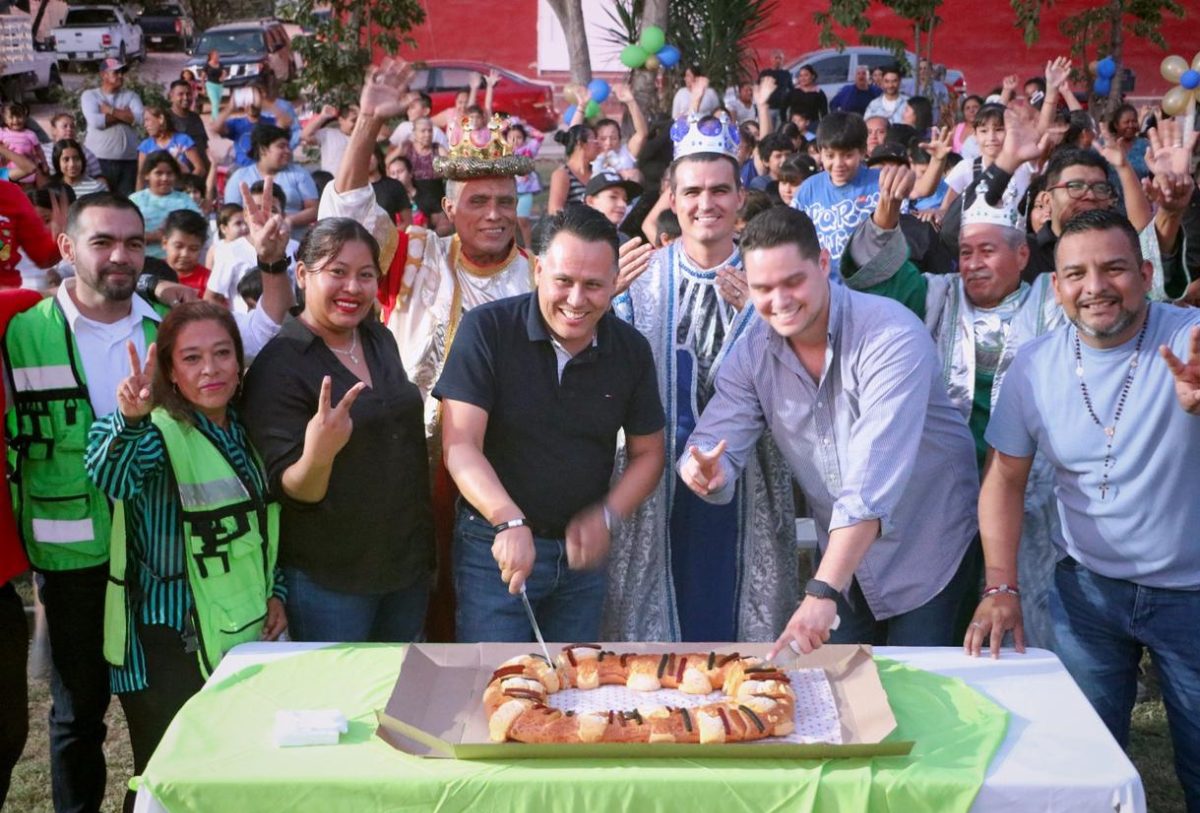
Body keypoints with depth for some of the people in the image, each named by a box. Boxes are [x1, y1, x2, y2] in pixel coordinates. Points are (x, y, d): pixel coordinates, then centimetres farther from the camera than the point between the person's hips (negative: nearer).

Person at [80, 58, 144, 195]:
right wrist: (124, 114, -3)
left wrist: (111, 111, -4)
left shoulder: (131, 96, 14)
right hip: (98, 159, -2)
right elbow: (95, 121, -12)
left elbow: (139, 118, -5)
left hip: (128, 160, 3)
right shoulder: (90, 95, 6)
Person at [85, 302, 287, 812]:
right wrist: (129, 419, -54)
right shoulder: (160, 431, -12)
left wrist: (276, 592, 5)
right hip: (171, 643, -6)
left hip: (250, 634, 6)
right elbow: (111, 477, -35)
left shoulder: (247, 432, 7)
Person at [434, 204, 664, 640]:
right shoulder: (486, 329, -14)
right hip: (496, 545, -4)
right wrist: (510, 522, -33)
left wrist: (606, 516, -12)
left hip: (582, 551, 4)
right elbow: (460, 446, -18)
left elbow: (647, 453, 6)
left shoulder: (631, 350, -1)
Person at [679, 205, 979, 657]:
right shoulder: (751, 353, -8)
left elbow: (874, 479, -36)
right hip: (842, 552, 5)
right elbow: (717, 447, -10)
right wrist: (706, 470, -36)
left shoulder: (891, 336, -27)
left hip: (928, 547, -4)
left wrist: (824, 591, -43)